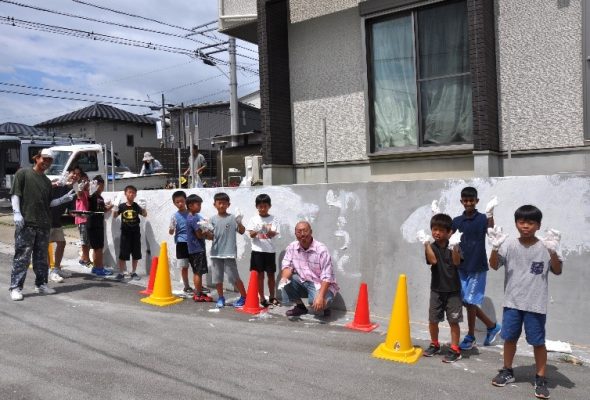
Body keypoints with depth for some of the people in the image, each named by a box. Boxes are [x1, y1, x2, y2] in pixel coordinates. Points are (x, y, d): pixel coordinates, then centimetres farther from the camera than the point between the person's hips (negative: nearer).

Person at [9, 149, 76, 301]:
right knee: (22, 256, -6)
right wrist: (16, 213, -14)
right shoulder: (23, 173, 2)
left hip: (44, 224, 6)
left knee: (42, 257, 11)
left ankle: (41, 284, 20)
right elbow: (15, 194, -4)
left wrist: (64, 199, 6)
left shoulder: (47, 181, 19)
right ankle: (16, 288, -1)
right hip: (26, 222, -6)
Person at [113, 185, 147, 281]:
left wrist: (143, 208, -22)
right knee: (122, 254, 0)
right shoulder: (122, 206, -1)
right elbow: (114, 216, 3)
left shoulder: (137, 206, -1)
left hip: (135, 233, 1)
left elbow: (145, 215, -4)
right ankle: (121, 273, 11)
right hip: (125, 233, -1)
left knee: (135, 254, 7)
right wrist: (115, 208, -14)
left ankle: (133, 272, 20)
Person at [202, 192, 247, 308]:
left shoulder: (232, 218, -2)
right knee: (217, 277, 11)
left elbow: (242, 231, -5)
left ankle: (244, 297, 11)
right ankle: (220, 298, 26)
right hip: (216, 252, 4)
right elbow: (211, 236, 3)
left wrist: (239, 223, -22)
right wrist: (206, 234, -17)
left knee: (233, 276, -2)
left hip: (229, 252, -4)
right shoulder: (213, 219, 5)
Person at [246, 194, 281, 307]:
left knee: (271, 274, 9)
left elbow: (274, 234, -10)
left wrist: (269, 231, -32)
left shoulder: (273, 219, 1)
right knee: (260, 275, 4)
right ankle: (262, 298, 13)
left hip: (270, 250, 1)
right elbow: (251, 235, -6)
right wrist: (258, 231, -26)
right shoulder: (254, 219, 1)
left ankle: (272, 297, 23)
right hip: (257, 250, -1)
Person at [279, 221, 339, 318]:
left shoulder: (321, 250, -19)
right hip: (303, 283, 5)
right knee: (286, 281, -19)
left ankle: (324, 306, 7)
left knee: (317, 303, -33)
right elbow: (287, 266, -4)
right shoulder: (292, 247, -4)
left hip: (320, 285, -5)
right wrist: (284, 278, -28)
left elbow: (326, 277, -22)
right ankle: (300, 307, 4)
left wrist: (320, 296, -34)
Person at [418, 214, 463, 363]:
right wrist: (426, 243, -28)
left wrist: (454, 247, -35)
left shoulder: (453, 246, -5)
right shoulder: (431, 247, -3)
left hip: (453, 290, -2)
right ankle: (434, 345, 29)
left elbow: (456, 262, -21)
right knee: (433, 319, 9)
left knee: (453, 321, 3)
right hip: (436, 289, 2)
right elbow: (433, 260, -23)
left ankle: (455, 349, 13)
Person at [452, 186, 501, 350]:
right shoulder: (457, 221, 5)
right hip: (462, 267, 5)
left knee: (470, 301, -1)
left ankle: (470, 337, 16)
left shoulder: (482, 219, -7)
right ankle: (492, 326, 29)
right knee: (466, 302, 10)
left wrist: (490, 214, -37)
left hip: (478, 267, -5)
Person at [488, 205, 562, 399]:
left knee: (538, 342, 6)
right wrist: (495, 248, -25)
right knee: (509, 338, 13)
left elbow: (557, 271, -8)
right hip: (512, 302, 2)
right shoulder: (509, 245, -2)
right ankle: (507, 371, 30)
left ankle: (540, 379, 21)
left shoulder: (545, 247, -4)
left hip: (536, 304, -1)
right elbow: (494, 265, -7)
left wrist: (553, 252, -26)